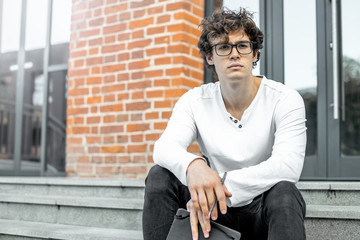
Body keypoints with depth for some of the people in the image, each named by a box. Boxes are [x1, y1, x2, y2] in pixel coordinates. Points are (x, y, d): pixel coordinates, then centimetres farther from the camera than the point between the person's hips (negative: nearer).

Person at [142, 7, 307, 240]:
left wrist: (221, 185, -36)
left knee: (283, 191, -36)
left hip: (264, 210, -2)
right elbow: (164, 147, -19)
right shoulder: (195, 101, -2)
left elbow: (288, 166, -26)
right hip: (218, 207, 3)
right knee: (159, 175, -18)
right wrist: (193, 165, -44)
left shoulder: (285, 99, -12)